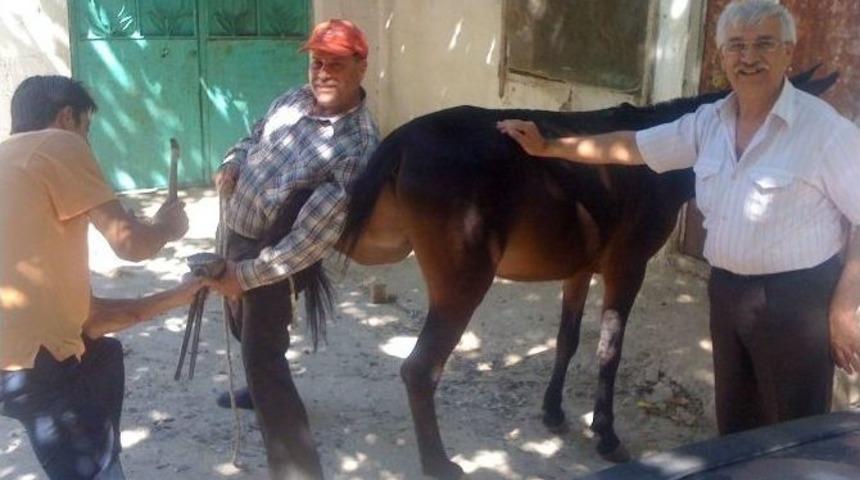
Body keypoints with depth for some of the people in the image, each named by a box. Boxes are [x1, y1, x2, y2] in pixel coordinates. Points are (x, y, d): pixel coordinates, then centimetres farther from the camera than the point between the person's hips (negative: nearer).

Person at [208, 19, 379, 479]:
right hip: (237, 232, 9)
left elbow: (317, 232, -29)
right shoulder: (295, 98, -2)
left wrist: (249, 274, -28)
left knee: (263, 351, -11)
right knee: (245, 325, 29)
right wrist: (232, 164, -5)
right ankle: (262, 389, 58)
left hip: (274, 253, -8)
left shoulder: (358, 146, -27)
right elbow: (255, 137, 18)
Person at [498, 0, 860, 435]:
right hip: (727, 292, 6)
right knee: (733, 423, 20)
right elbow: (632, 147, 10)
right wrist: (546, 148, 9)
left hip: (797, 300, -6)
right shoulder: (709, 122, 3)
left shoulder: (824, 128, -15)